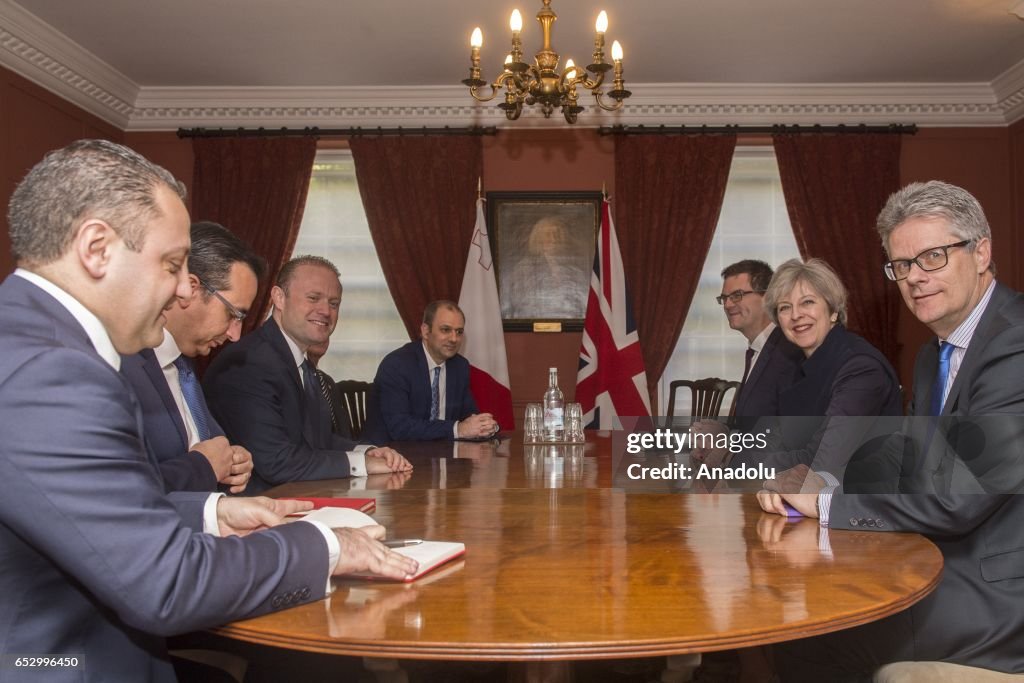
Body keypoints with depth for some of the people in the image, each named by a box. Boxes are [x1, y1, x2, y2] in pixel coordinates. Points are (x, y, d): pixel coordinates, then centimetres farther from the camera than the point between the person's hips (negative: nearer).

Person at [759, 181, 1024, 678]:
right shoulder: (934, 355, 11)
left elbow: (958, 498, -26)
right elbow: (904, 458, 11)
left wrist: (826, 502, -16)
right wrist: (820, 483, -8)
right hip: (945, 561, 8)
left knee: (801, 645, -13)